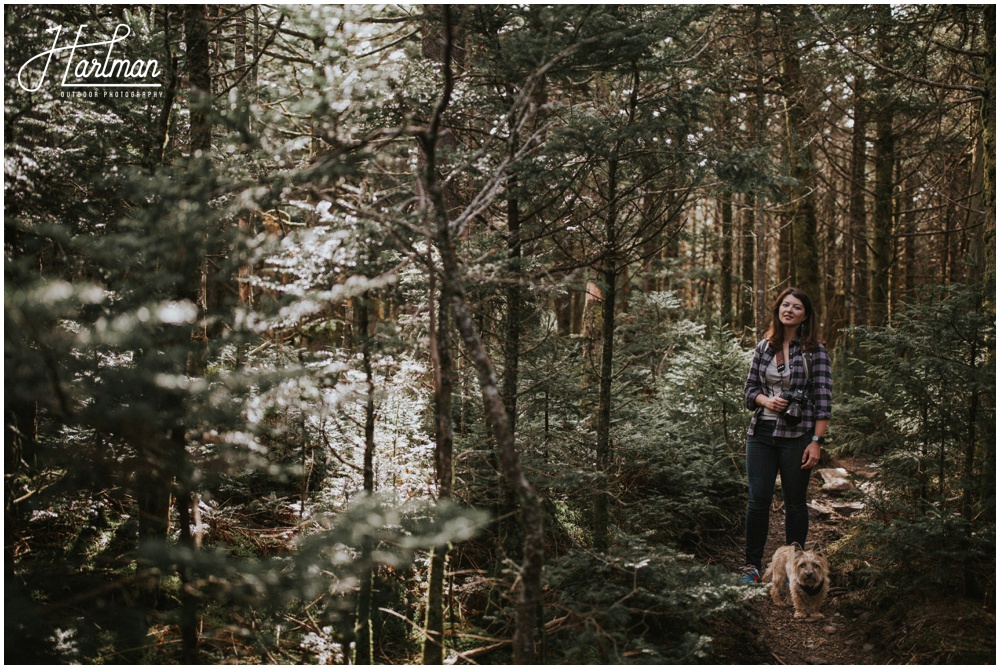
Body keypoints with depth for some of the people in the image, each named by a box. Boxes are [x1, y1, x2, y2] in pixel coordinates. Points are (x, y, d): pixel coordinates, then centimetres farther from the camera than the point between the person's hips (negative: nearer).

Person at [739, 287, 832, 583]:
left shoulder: (815, 351, -3)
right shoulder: (764, 346, 9)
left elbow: (823, 399, -6)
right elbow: (750, 388, 14)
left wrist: (816, 442, -11)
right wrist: (766, 400, -9)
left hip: (796, 436, -3)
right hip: (761, 434, 3)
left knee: (794, 501, 6)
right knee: (757, 499, 1)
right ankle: (753, 565, 12)